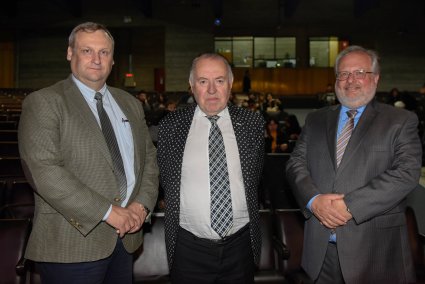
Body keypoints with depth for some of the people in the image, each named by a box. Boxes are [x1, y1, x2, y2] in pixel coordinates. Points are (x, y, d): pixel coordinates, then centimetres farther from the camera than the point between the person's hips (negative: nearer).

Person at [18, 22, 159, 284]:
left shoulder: (131, 104, 12)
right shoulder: (43, 103, -7)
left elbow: (149, 158, 12)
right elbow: (43, 170, -18)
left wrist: (142, 204, -5)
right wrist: (108, 212, -18)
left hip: (125, 238, 5)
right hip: (71, 244, -5)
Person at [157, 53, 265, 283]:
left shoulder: (252, 123, -1)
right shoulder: (170, 126, -4)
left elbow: (255, 176, 8)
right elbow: (164, 178, 6)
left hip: (240, 244, 1)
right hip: (189, 247, -1)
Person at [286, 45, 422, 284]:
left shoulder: (401, 121, 1)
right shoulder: (316, 120, 11)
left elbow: (407, 172, -11)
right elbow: (296, 163, 5)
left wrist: (350, 205, -18)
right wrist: (314, 200, -14)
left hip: (376, 246, -3)